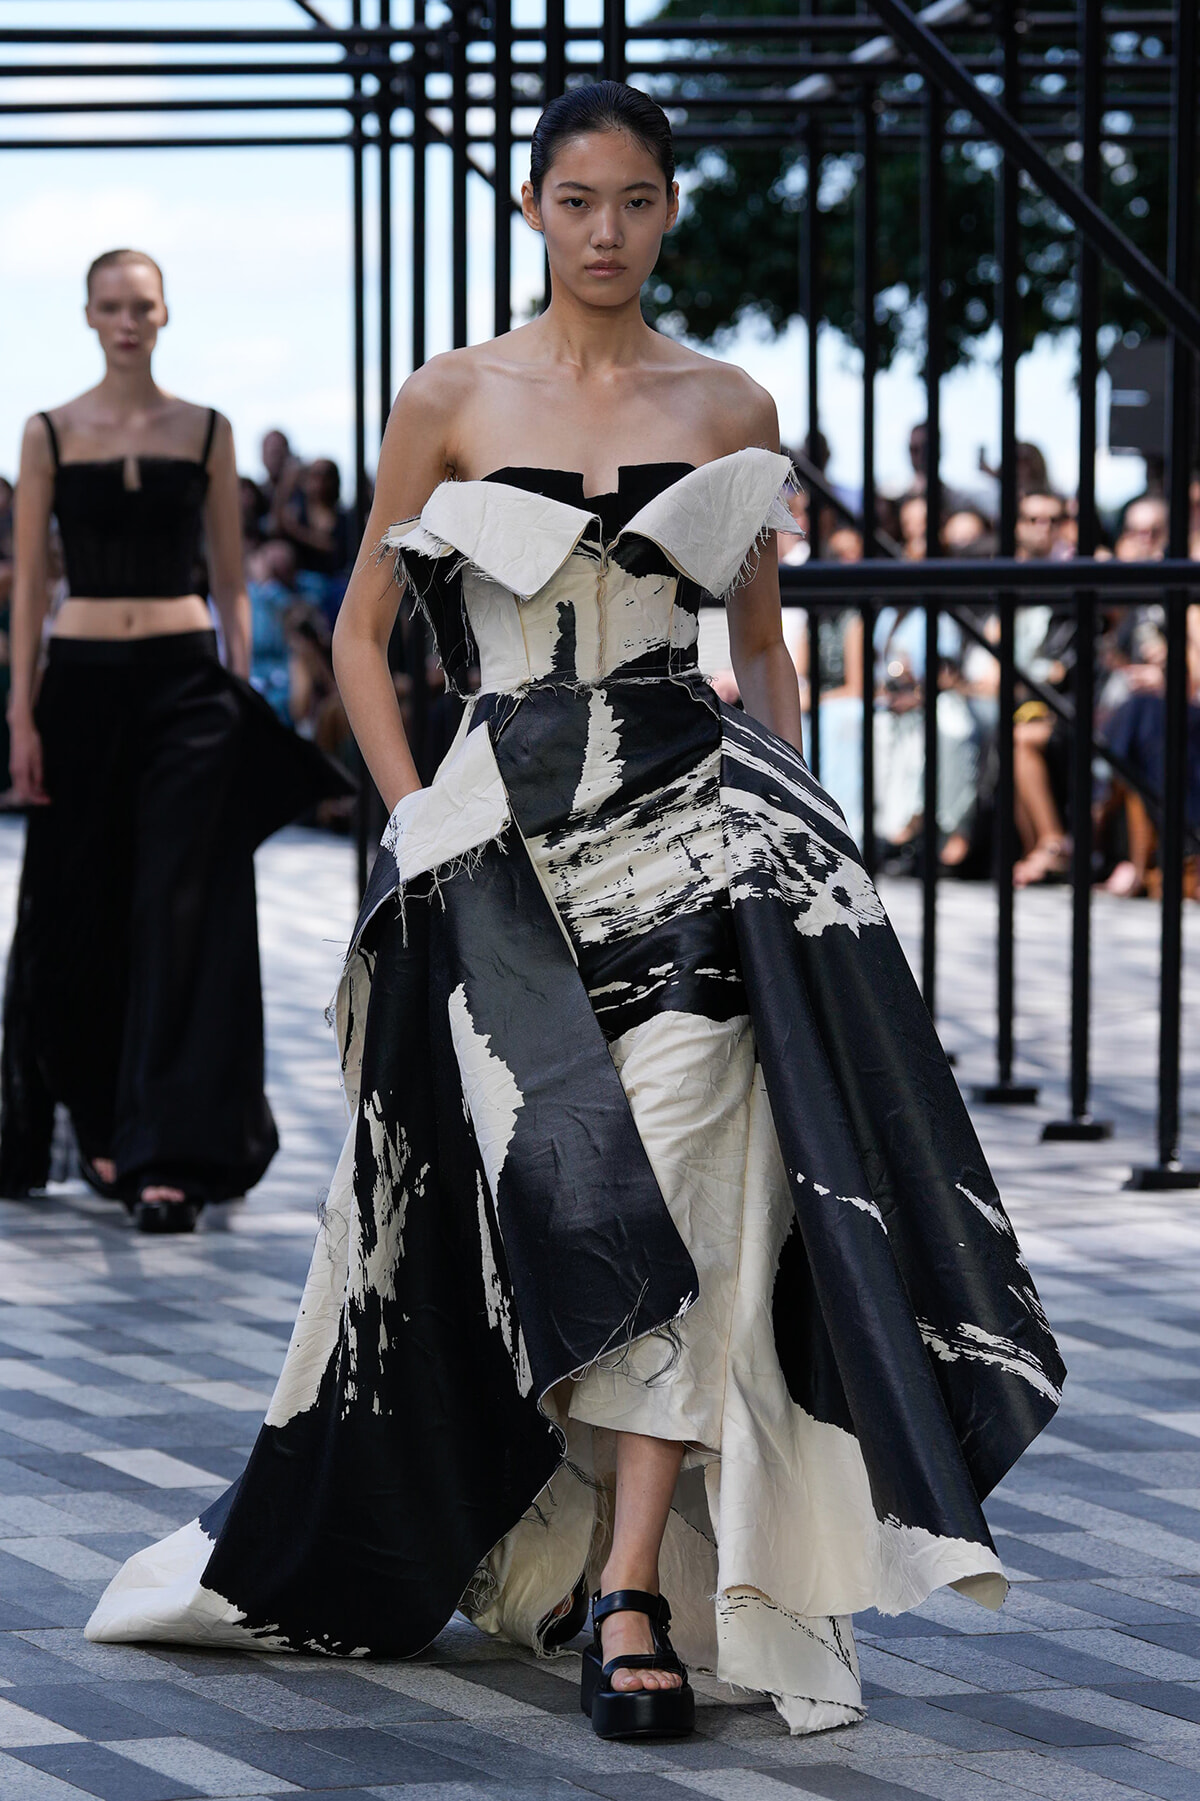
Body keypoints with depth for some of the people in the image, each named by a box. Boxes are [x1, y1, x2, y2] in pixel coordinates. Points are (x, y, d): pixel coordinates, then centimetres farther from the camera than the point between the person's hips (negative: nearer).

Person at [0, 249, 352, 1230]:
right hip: (83, 682, 1)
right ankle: (105, 1131, 22)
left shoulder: (207, 432, 6)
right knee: (79, 914, 6)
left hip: (185, 680, -1)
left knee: (183, 911, -8)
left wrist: (242, 689, 0)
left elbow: (230, 578, 8)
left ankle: (169, 1153, -11)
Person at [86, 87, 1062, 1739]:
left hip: (692, 816, 0)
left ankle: (633, 1589, -16)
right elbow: (362, 634, 9)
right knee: (560, 1191, -4)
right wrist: (420, 823, -1)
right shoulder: (453, 399, 4)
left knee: (668, 1189, -16)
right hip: (507, 829, 0)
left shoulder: (731, 408, 10)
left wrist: (798, 808, 5)